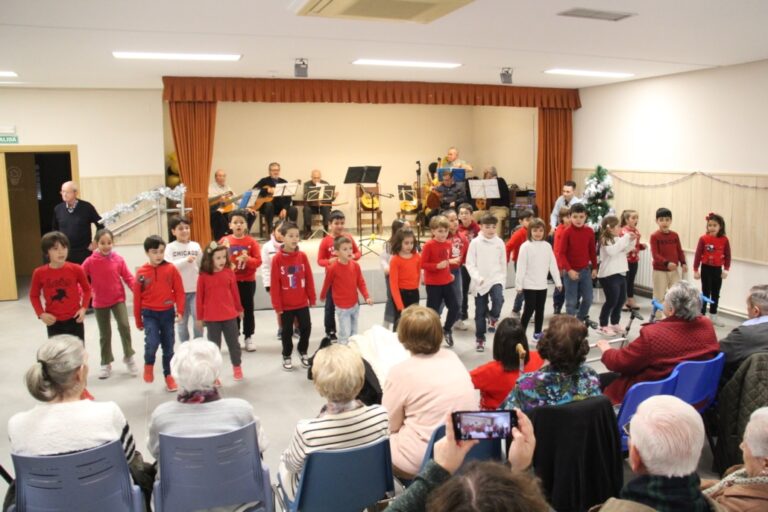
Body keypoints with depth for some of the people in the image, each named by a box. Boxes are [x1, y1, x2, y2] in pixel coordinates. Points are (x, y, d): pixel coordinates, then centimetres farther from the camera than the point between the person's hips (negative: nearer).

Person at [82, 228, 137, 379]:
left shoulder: (118, 259, -8)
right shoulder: (90, 261, -10)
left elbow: (128, 277, -5)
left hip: (118, 299, 0)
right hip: (100, 302, 1)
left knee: (124, 326, -17)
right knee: (104, 334, 11)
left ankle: (128, 357, 4)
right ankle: (106, 364, 26)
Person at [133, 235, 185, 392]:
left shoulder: (171, 269, -5)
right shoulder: (141, 273, -6)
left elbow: (179, 291, -1)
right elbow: (137, 298, 0)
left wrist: (180, 311, -11)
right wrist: (138, 321, 4)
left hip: (167, 313, 1)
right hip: (150, 314, -1)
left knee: (168, 347, 10)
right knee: (152, 342, -20)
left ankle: (169, 376, 28)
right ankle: (149, 365, 12)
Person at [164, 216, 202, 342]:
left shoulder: (196, 246, 4)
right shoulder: (170, 247, -2)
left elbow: (202, 266, 7)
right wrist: (186, 260, -22)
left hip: (196, 289, 1)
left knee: (198, 318, 0)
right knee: (182, 320, 9)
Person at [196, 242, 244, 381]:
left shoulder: (229, 273, -4)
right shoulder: (203, 276, -9)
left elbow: (235, 292, 6)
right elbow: (199, 297, -3)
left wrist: (239, 309, 15)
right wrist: (199, 317, 1)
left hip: (230, 315, 2)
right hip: (211, 317, -2)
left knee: (233, 343, 14)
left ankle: (237, 367, 34)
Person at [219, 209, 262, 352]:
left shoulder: (251, 241, -4)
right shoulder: (224, 241, -2)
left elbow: (258, 261, -7)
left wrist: (248, 259, -25)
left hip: (248, 281, 0)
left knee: (248, 309, 8)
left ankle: (248, 337, 20)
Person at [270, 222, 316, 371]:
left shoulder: (302, 256, -3)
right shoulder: (277, 259, -13)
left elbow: (309, 279, 3)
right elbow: (274, 284, -10)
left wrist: (312, 298, 4)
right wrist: (277, 305, -9)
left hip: (302, 302, 3)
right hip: (286, 304, -3)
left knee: (306, 327, 11)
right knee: (287, 331, 10)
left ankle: (303, 353, 33)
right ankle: (286, 357, 27)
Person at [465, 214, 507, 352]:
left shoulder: (499, 242, 3)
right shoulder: (475, 242, -5)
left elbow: (503, 264, 9)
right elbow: (469, 264, -6)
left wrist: (502, 280, 8)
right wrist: (478, 278, -18)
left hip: (496, 279, 1)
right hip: (480, 283, -1)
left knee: (498, 300, -28)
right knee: (480, 312, 6)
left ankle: (493, 318, 3)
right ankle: (480, 339, 22)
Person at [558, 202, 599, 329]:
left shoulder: (589, 231, -2)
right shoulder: (567, 232, -13)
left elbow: (592, 251, 9)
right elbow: (561, 254, -13)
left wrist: (594, 267, 11)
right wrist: (569, 270, -20)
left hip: (586, 270, 4)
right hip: (571, 271, -4)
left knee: (588, 298, 15)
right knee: (571, 301, 3)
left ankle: (582, 318, 39)